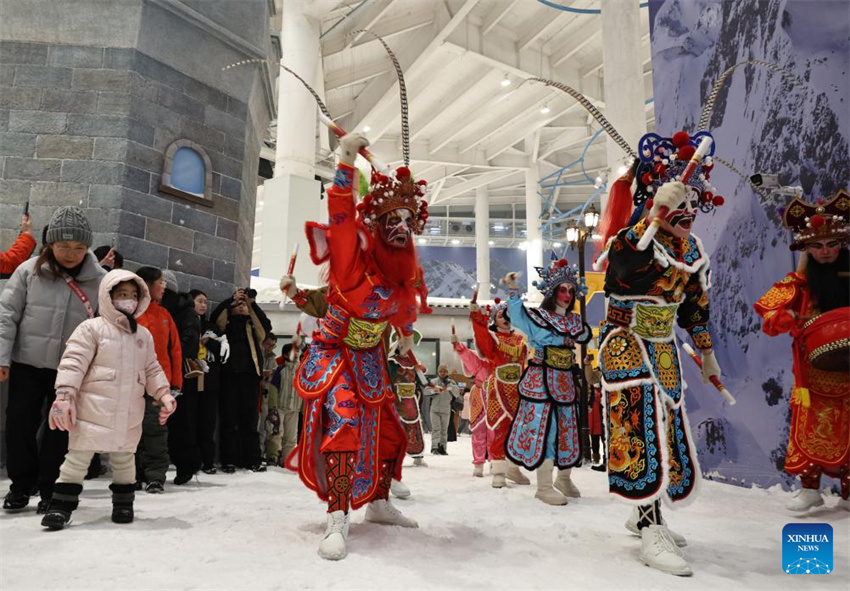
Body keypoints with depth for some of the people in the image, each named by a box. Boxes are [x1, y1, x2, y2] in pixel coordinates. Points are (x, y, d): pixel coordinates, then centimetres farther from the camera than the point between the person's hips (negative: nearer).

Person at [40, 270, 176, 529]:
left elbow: (152, 370, 15)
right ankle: (62, 505, 13)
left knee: (124, 458, 14)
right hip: (93, 409, -5)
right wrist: (65, 395, -20)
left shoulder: (144, 335, 12)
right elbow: (73, 363, -12)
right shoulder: (92, 328, -5)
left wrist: (164, 393, 4)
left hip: (129, 413, 5)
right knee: (78, 455, 1)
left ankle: (123, 502, 27)